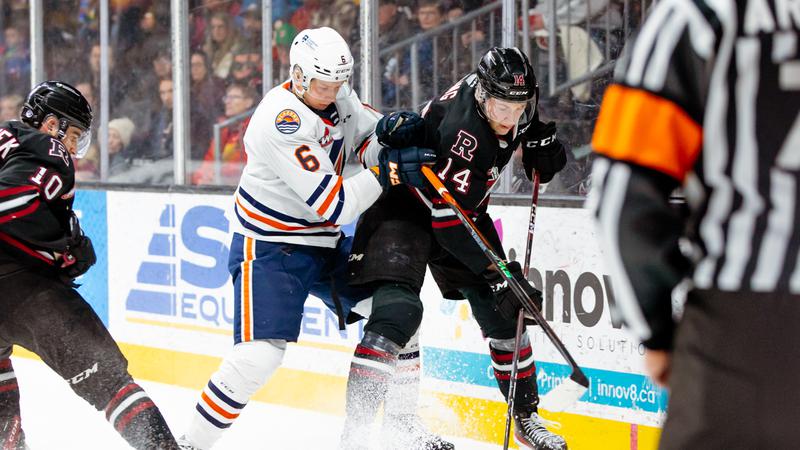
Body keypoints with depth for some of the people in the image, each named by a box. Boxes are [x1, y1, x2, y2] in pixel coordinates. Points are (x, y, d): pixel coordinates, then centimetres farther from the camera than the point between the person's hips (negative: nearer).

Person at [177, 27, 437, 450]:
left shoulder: (335, 95, -2)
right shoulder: (282, 122, -26)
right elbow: (333, 206, -27)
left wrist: (399, 137, -14)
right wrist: (386, 171, -30)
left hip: (324, 242, 8)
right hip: (269, 249, -8)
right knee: (260, 354, -20)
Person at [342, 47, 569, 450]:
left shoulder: (508, 93, -13)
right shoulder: (461, 131, -35)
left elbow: (520, 119, 12)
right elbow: (448, 222, -34)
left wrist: (540, 140, -11)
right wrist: (499, 273, -35)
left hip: (461, 208, 8)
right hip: (403, 202, -8)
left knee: (501, 311, 4)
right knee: (397, 311, -25)